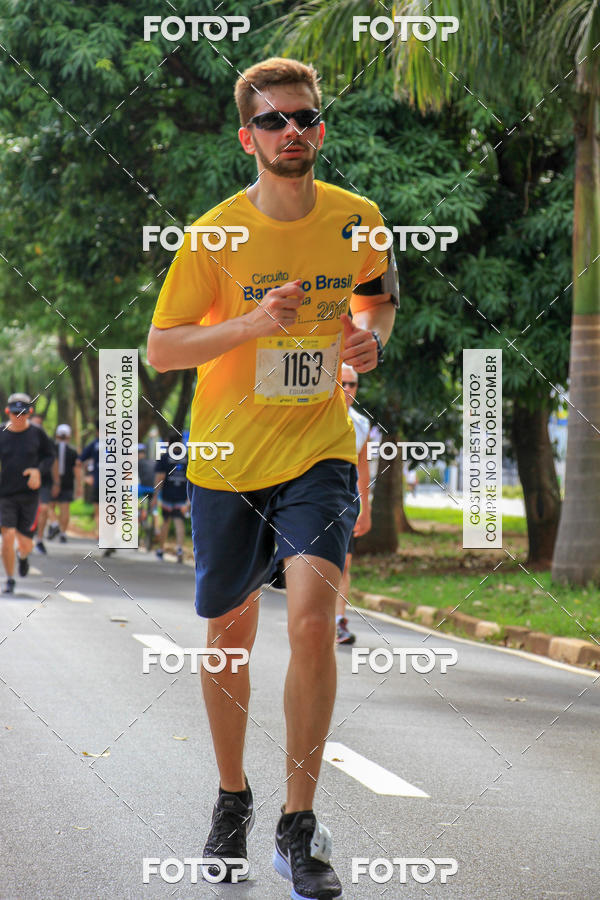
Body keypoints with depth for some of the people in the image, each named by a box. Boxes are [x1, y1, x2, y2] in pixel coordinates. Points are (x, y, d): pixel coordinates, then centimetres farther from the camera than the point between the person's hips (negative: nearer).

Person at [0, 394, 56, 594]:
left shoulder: (37, 434, 0)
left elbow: (49, 456, 11)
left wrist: (39, 470, -8)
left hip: (29, 494, 0)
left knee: (25, 544, 0)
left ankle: (23, 557, 40)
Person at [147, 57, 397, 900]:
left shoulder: (356, 219, -1)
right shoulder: (215, 235, -8)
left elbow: (379, 294, 20)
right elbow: (160, 348, -6)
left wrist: (372, 334, -4)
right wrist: (252, 324, -21)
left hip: (319, 452, 0)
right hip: (228, 459, 0)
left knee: (312, 617, -20)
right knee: (230, 634, 11)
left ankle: (300, 826, -9)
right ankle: (232, 798, 35)